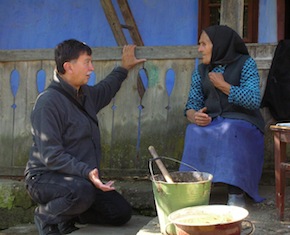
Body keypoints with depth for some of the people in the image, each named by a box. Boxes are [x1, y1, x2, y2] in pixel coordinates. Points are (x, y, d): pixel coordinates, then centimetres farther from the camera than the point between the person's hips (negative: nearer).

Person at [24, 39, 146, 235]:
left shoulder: (86, 94, 10)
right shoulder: (49, 101, -19)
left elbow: (105, 90, 37)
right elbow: (51, 155, -25)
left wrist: (124, 68, 42)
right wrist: (86, 172, -35)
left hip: (84, 177, 9)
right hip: (45, 177, -8)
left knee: (122, 213, -3)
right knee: (82, 191, -39)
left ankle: (65, 216, 15)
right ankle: (46, 215, -7)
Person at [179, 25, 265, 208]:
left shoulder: (245, 63, 0)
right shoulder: (201, 71, 13)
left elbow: (254, 100, -13)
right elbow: (192, 103, 8)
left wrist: (222, 85, -11)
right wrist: (194, 116, -17)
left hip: (242, 123, -3)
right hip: (211, 122, 3)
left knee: (228, 131, -37)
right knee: (194, 132, -30)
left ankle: (236, 194, -33)